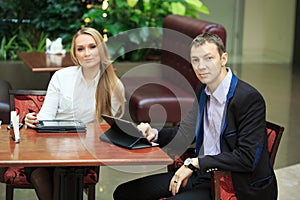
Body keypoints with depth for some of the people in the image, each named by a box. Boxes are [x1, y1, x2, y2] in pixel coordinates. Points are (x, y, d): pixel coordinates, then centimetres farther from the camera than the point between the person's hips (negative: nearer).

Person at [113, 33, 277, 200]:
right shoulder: (203, 90, 8)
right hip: (203, 174, 8)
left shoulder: (250, 98, -19)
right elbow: (186, 131, 20)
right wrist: (154, 134, 0)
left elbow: (247, 158, -24)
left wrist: (194, 163, -21)